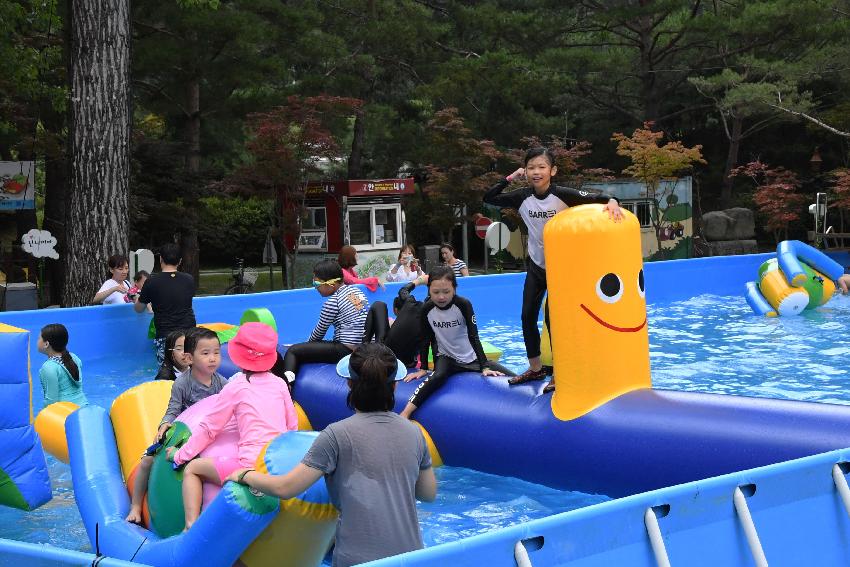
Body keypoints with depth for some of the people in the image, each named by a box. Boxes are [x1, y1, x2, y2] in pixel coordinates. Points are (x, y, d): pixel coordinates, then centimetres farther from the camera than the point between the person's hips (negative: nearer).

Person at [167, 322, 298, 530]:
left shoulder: (235, 388, 1)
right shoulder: (279, 383, 12)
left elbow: (208, 429, 6)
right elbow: (292, 426, 19)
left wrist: (179, 456, 17)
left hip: (252, 465, -5)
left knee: (192, 469, 11)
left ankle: (191, 525, -7)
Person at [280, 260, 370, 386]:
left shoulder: (332, 302, -12)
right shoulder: (356, 290, 11)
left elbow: (319, 332, 0)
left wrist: (309, 343, 21)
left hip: (346, 351, -9)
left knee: (293, 351, -9)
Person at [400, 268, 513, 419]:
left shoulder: (463, 304, -18)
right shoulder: (427, 309, -14)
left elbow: (473, 337, -17)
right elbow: (426, 339, -3)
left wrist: (485, 367, -21)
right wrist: (423, 368, -4)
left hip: (471, 358, 1)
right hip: (446, 357, -1)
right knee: (438, 376, -36)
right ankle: (405, 414, -44)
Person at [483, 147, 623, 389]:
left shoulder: (562, 195, -18)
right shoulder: (523, 198, -6)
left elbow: (596, 198, -25)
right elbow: (488, 198, -1)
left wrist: (612, 202, -46)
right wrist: (509, 179, -10)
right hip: (536, 266, 5)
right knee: (528, 316, 8)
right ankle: (535, 368, 23)